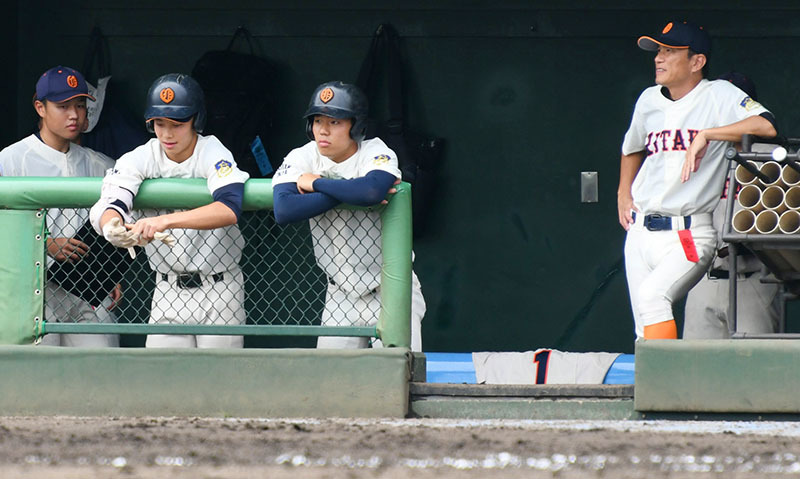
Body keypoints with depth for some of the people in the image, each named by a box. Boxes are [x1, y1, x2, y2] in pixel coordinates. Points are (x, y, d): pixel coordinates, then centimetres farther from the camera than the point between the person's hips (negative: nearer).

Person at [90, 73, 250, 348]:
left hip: (220, 292, -3)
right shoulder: (140, 159, -4)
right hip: (168, 292, 3)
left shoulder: (213, 154, -15)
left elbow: (229, 209, -33)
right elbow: (109, 204, -20)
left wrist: (165, 221, -45)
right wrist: (112, 226, -45)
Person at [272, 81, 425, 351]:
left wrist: (317, 183, -24)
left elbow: (373, 190, -38)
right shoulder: (302, 159, -5)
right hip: (341, 296, 3)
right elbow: (283, 210, -25)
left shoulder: (376, 153, -13)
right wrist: (350, 191, -26)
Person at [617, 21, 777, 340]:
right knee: (644, 333, 3)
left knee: (652, 294, -31)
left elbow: (766, 127, -24)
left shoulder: (719, 95, -5)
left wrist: (706, 134, -22)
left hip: (690, 234, -7)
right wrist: (623, 192, 22)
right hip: (640, 232, 7)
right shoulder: (649, 100, 13)